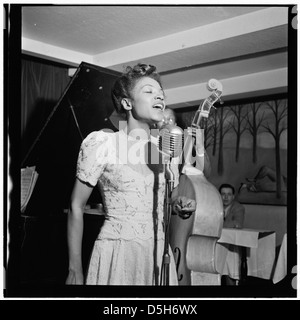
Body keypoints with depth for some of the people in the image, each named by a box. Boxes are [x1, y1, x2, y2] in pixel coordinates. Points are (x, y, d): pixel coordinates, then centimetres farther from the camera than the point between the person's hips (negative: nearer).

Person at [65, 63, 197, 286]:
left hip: (159, 254, 5)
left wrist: (180, 206, -2)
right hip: (118, 254, -5)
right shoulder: (102, 143, -8)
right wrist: (75, 271, -6)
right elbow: (76, 207, -5)